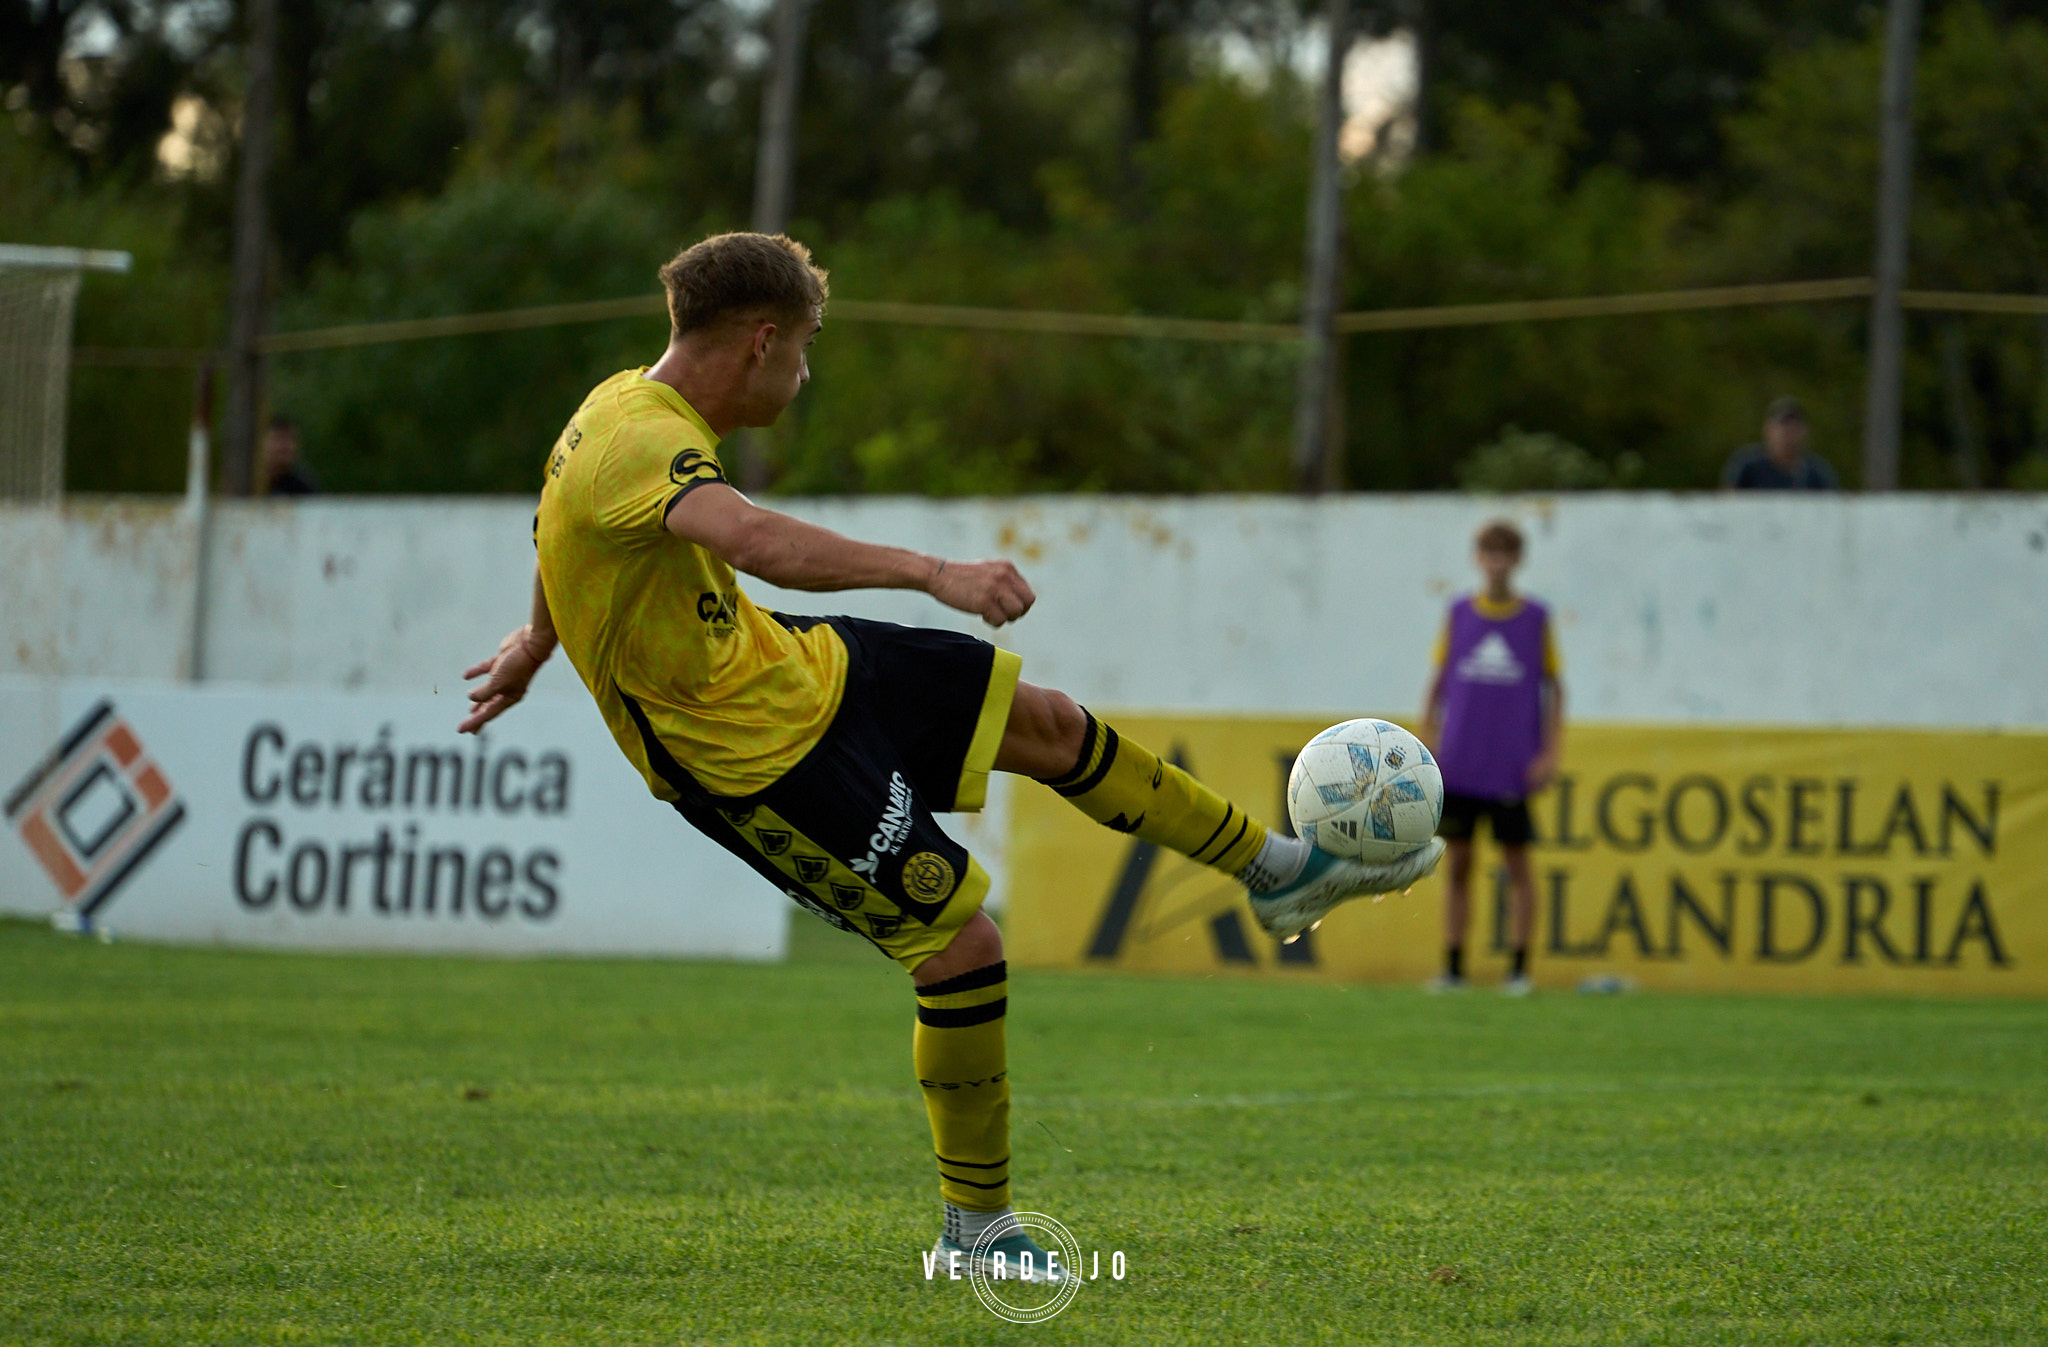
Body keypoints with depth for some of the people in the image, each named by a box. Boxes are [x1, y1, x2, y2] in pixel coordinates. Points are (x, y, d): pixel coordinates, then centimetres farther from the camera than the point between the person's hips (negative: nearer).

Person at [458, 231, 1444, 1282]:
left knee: (1042, 720, 14)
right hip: (755, 752, -10)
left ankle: (1276, 871, 31)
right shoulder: (639, 444, -28)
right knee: (962, 946, -8)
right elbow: (759, 541, -49)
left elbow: (577, 537, 24)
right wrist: (934, 571, -54)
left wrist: (534, 645, 41)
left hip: (783, 662, 10)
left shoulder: (630, 402, 4)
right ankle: (976, 1233, 7)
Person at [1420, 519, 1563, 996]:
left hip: (1512, 768, -2)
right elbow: (1437, 683, 12)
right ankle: (1453, 966, 8)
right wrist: (1427, 743, 5)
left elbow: (1553, 688, 6)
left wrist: (1551, 752, -1)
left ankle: (1519, 967, 4)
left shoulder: (1536, 618, 3)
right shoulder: (1458, 614, 7)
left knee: (1516, 862, -1)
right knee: (1458, 863, 3)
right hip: (1458, 766, 2)